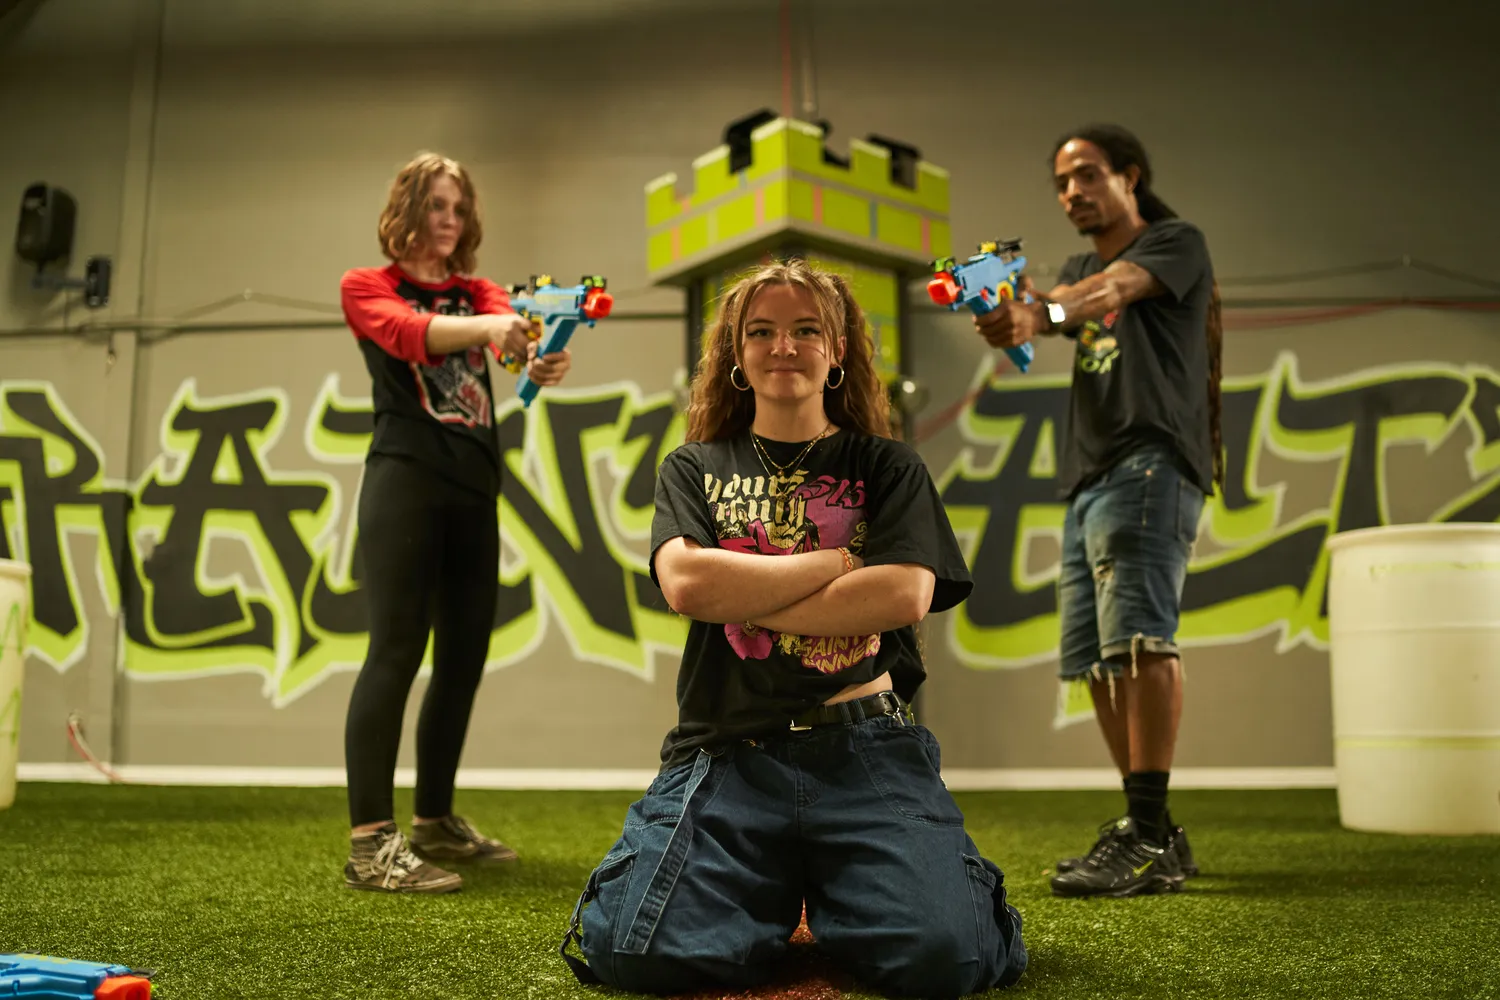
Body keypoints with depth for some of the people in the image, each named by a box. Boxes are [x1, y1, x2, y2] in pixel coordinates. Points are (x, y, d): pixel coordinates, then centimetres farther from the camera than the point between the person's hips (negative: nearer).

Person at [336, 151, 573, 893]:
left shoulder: (478, 292, 19)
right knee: (397, 649, -13)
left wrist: (542, 353, -30)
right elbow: (407, 334, -17)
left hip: (473, 488, 6)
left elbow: (512, 323, -5)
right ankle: (369, 844, -11)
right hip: (405, 477, -5)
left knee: (464, 657, 8)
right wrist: (486, 328, -36)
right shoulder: (366, 287, 7)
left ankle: (435, 822, 20)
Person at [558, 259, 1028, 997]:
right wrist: (835, 561, -3)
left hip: (864, 748, 0)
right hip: (728, 750, 1)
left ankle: (834, 898, 13)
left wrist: (740, 597, -6)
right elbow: (685, 582, -4)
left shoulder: (887, 468, 13)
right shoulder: (694, 468, 16)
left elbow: (905, 595, -5)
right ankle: (770, 895, 11)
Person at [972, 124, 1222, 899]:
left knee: (1138, 636, -21)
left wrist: (1042, 314, -38)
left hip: (1151, 462, -8)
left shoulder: (1176, 242, 6)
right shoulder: (1080, 269, 26)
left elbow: (1113, 289, -17)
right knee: (1094, 656, 6)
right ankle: (1151, 837, 13)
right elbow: (1055, 305, 3)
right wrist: (1003, 312, -21)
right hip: (1088, 476, 8)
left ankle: (1147, 837, -22)